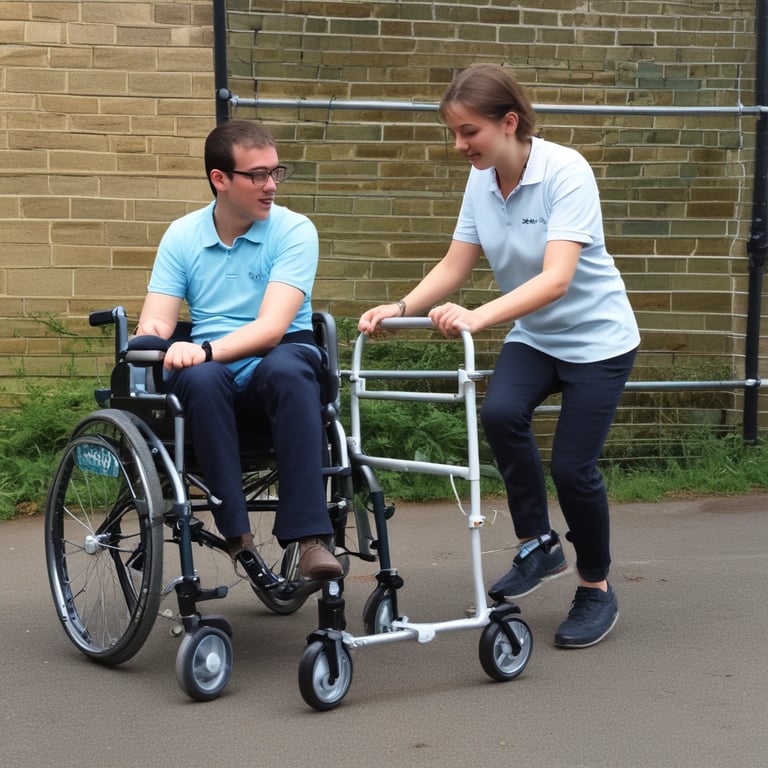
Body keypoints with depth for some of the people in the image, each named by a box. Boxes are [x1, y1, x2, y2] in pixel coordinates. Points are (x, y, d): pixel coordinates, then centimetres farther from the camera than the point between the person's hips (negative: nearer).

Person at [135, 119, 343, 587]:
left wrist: (206, 350, -32)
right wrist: (152, 347, -24)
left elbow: (272, 327, -16)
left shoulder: (294, 231, -3)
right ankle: (237, 535, -32)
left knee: (285, 367, -37)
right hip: (216, 385, 2)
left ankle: (310, 538, -39)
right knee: (200, 378, -34)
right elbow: (153, 327, 0)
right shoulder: (182, 236, 6)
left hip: (279, 364, -2)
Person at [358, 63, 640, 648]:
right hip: (533, 337, 5)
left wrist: (478, 317, -47)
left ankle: (597, 590, 17)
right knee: (499, 413, -24)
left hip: (596, 338, -5)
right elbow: (455, 267, -3)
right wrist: (402, 308, -21)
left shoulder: (565, 172, -25)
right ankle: (539, 546, -3)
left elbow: (556, 278, -35)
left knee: (572, 466, -9)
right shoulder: (481, 181, -6)